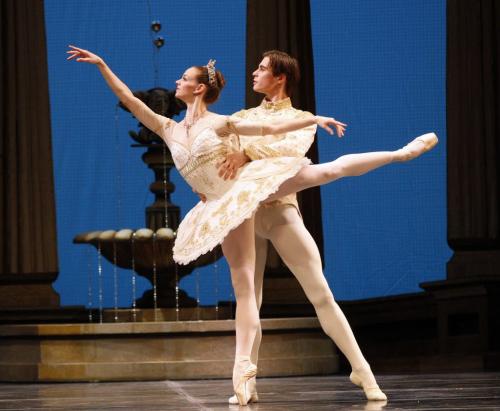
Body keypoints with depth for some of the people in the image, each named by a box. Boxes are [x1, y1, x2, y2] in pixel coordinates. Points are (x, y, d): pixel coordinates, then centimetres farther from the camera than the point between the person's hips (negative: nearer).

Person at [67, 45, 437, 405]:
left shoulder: (220, 123, -2)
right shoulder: (170, 130, 8)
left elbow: (272, 128, -2)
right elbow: (129, 99, 7)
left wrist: (314, 119, -10)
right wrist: (102, 65, 2)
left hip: (252, 183, -3)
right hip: (226, 207, 3)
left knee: (328, 170, -12)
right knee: (243, 283, -3)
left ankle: (402, 151, -2)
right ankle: (243, 365, -9)